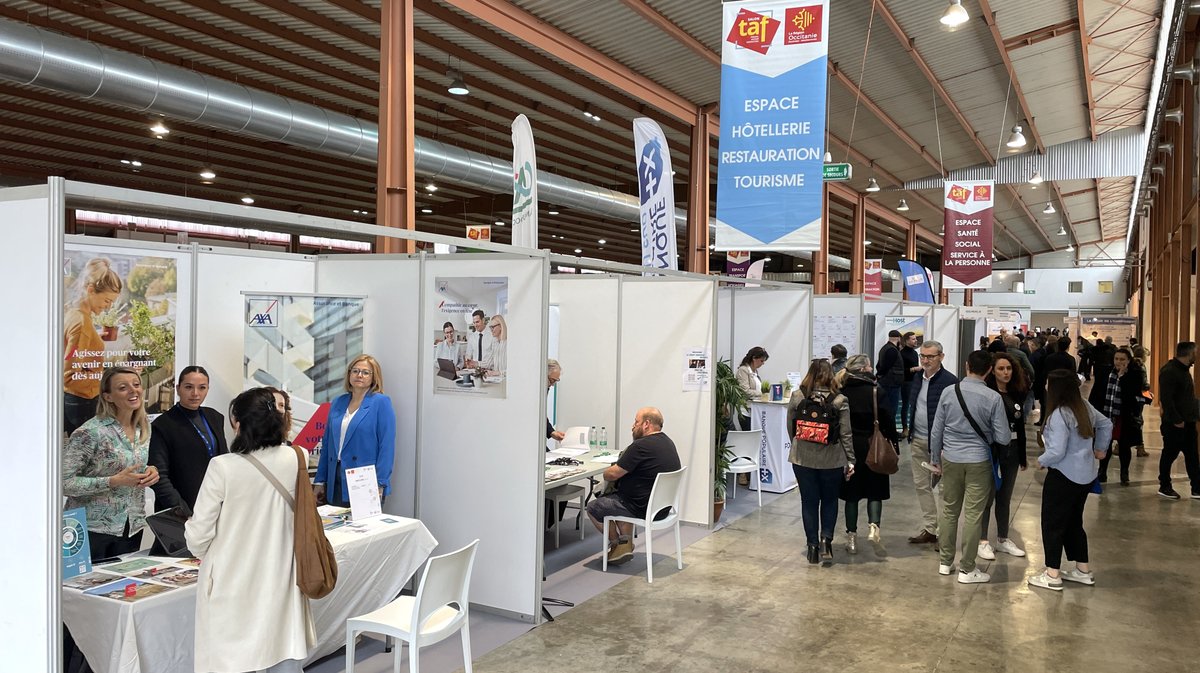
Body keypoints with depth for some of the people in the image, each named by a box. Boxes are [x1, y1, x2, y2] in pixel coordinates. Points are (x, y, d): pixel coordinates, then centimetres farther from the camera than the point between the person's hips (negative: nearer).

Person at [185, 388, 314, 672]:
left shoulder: (222, 467, -17)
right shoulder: (293, 460, -6)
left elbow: (198, 536, -10)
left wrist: (201, 550, 13)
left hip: (232, 585, -3)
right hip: (279, 579, 3)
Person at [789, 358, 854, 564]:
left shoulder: (797, 396, -6)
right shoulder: (839, 400, -9)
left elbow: (791, 428, 2)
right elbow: (846, 434, -6)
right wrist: (850, 460, 2)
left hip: (802, 458, 1)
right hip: (831, 459, -1)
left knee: (809, 501, 11)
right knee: (829, 500, 18)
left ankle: (813, 545, 15)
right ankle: (826, 538, 5)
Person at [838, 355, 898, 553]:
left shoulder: (842, 392, -4)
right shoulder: (875, 390, -10)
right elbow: (886, 419, -10)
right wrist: (894, 444, 0)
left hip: (848, 447, 2)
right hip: (872, 447, -2)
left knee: (851, 492, 9)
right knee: (875, 490, 12)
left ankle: (852, 537, 13)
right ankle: (874, 525, -7)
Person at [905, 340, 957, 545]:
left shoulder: (950, 381, -14)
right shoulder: (917, 378, 9)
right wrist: (910, 430, 14)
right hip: (917, 441, 8)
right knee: (921, 485, 13)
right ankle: (928, 528, 23)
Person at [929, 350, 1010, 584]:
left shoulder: (949, 392, -5)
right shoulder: (993, 398, -12)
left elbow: (936, 431, 1)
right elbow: (1003, 438, -8)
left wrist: (935, 459, 14)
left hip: (951, 459, 3)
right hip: (978, 461, -3)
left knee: (949, 510, 15)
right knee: (973, 515, 5)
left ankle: (945, 562, 25)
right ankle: (967, 569, 13)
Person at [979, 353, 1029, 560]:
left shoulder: (1017, 393, 5)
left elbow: (1020, 426, 12)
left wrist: (1023, 455, 12)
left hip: (1012, 450, 6)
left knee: (1005, 497, 15)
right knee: (988, 496, 1)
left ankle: (1003, 539, 26)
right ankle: (983, 541, 11)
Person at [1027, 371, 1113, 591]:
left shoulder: (1059, 415, -23)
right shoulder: (1084, 407, 4)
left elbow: (1057, 452, -25)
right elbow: (1106, 424, 20)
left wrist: (1041, 462, -6)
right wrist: (1100, 449, 26)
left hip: (1063, 477, -9)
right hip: (1086, 475, 9)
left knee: (1053, 524, 2)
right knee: (1074, 522, 20)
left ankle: (1052, 575, 6)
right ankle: (1083, 570, 28)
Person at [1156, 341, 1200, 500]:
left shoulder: (1183, 369, 12)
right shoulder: (1169, 371, -19)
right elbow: (1166, 399, -24)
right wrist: (1176, 420, -23)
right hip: (1174, 423, -9)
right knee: (1169, 455, 3)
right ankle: (1164, 487, 16)